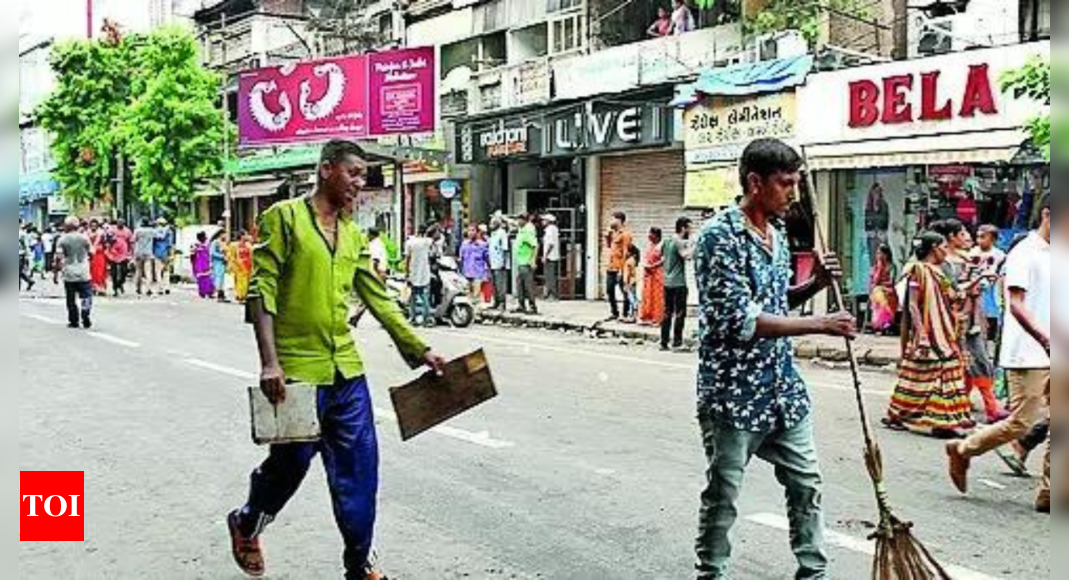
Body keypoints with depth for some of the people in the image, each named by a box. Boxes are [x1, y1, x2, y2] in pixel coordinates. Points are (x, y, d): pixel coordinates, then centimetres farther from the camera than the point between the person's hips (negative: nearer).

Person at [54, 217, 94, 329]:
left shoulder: (62, 239, -5)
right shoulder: (84, 238, -2)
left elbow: (58, 258, -8)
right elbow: (91, 253, 5)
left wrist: (57, 270, 1)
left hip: (69, 274, 0)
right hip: (83, 273, 0)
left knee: (71, 299, 8)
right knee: (86, 296, 5)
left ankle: (74, 321, 11)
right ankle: (86, 320, -7)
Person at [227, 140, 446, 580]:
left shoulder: (354, 235, 12)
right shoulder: (284, 217, -6)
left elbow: (379, 299, 14)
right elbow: (262, 290, -12)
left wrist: (419, 349, 10)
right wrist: (269, 362, -19)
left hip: (346, 370, 6)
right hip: (296, 371, -5)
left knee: (359, 469, 5)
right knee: (290, 463, 9)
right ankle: (245, 524, 39)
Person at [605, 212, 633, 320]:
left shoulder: (625, 234, -11)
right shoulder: (614, 233, 15)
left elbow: (625, 252, -15)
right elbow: (608, 245, 23)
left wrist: (621, 270, -19)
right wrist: (608, 234, 10)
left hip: (620, 269, -9)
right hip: (611, 268, 9)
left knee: (625, 292, 0)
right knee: (610, 291, 13)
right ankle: (615, 313, 24)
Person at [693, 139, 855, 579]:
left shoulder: (777, 235, 9)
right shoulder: (720, 236, -17)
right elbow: (740, 320, -23)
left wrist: (814, 284, 1)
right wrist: (820, 324, -20)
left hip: (783, 387, 8)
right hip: (734, 392, -8)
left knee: (806, 485, 15)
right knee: (722, 498, 5)